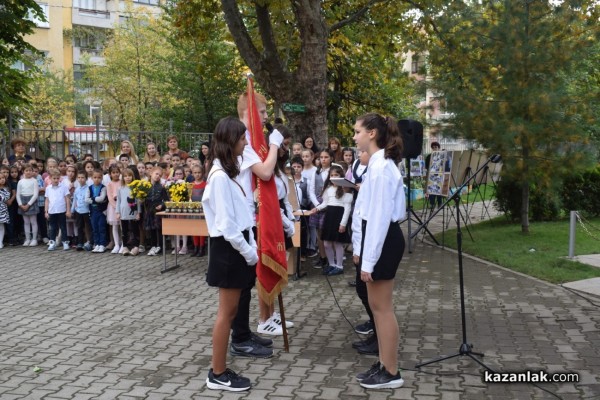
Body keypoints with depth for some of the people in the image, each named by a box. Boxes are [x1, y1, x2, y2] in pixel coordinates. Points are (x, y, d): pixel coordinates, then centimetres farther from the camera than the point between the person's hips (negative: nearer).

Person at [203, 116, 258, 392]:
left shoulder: (227, 172, 13)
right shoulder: (220, 176, -17)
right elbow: (226, 225, -20)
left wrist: (251, 246, 11)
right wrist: (248, 252, -14)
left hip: (236, 246, 10)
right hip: (229, 248, -10)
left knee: (230, 312, 13)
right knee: (226, 313, -1)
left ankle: (219, 370, 22)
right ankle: (218, 375, 9)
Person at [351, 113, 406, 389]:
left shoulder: (382, 167, -19)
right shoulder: (376, 164, 14)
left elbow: (380, 216, -22)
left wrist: (369, 259, -20)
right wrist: (359, 249, 18)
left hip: (383, 241, -10)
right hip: (375, 239, 10)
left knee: (382, 307, 0)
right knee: (376, 305, 16)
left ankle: (391, 373, 12)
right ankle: (383, 365, 28)